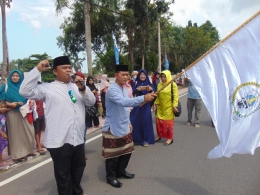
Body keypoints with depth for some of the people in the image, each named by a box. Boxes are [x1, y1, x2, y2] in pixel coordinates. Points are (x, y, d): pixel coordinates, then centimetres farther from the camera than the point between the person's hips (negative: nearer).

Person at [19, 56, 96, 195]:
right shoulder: (48, 88, -4)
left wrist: (83, 88, -12)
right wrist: (38, 69, -19)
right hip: (59, 141, -6)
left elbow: (91, 102, 6)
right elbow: (25, 91, -15)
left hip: (78, 138, 6)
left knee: (78, 168, 24)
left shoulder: (76, 87, 13)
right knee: (63, 174, 8)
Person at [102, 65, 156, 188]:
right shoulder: (112, 90, -21)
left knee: (127, 151, 18)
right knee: (113, 154, 5)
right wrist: (143, 98, -49)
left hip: (124, 128, 9)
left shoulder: (124, 89, 9)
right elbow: (123, 102, -41)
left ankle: (121, 171, 38)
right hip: (113, 129, -9)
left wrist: (128, 122, 18)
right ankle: (111, 177, 24)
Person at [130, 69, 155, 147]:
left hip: (146, 105, 0)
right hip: (137, 105, 1)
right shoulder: (136, 83, 3)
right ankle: (135, 138, 21)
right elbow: (132, 92, -9)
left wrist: (151, 90, -28)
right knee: (135, 121, 3)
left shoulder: (149, 83, 2)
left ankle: (145, 139, 10)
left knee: (146, 121, 0)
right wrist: (137, 89, -28)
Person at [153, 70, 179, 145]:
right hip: (160, 107, 5)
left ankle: (170, 138, 14)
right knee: (159, 121, 11)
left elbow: (175, 96, -11)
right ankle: (159, 135, 29)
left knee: (168, 122, 2)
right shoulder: (159, 85, 7)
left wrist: (174, 105, -16)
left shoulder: (173, 85, -9)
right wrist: (155, 104, 8)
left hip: (169, 107, -5)